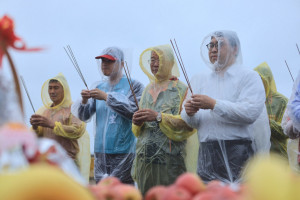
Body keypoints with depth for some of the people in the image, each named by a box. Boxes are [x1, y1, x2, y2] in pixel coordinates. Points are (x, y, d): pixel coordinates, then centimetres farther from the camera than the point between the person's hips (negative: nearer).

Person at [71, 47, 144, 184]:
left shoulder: (133, 86, 0)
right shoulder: (99, 87, 15)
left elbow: (135, 111, -16)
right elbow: (83, 116, 13)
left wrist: (107, 97, -16)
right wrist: (84, 101, -8)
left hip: (123, 151, -5)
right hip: (100, 151, 5)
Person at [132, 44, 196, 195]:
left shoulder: (181, 89, 0)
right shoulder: (148, 89, 18)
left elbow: (188, 124, -12)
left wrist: (159, 117, -19)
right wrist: (137, 122, -3)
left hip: (169, 159, -5)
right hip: (144, 158, 5)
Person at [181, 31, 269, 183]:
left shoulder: (249, 77, 3)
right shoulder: (199, 81, 18)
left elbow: (251, 113, -13)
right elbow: (191, 122, 13)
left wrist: (214, 104, -16)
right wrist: (189, 113, -10)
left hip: (238, 155, -4)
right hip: (207, 156, 4)